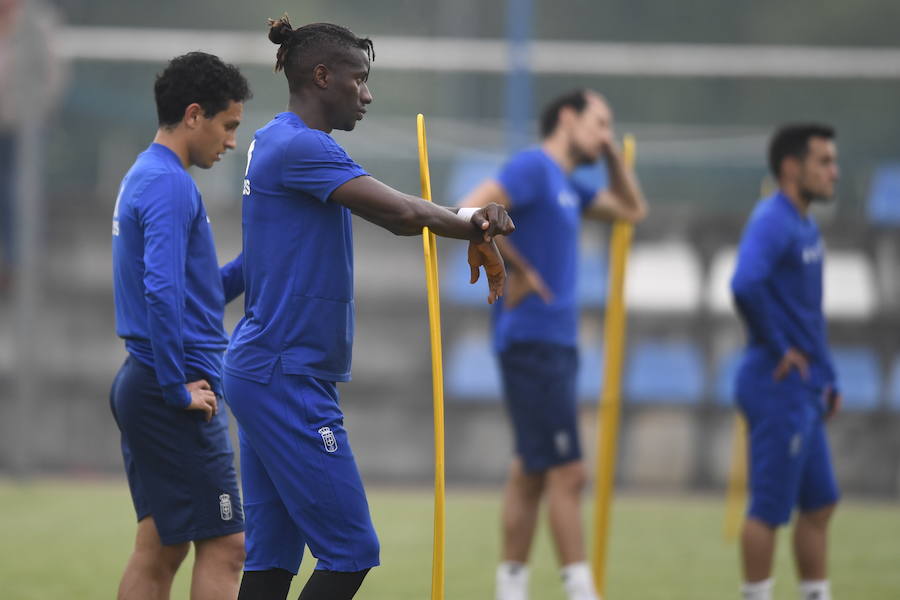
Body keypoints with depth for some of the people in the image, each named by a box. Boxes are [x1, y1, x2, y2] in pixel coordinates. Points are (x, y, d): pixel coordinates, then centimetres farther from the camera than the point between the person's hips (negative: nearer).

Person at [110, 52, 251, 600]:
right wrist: (179, 389, -20)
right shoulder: (171, 186, -14)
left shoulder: (145, 178, 19)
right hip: (174, 397, -10)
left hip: (142, 387, 10)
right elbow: (162, 292, -25)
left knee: (159, 548, 11)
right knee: (224, 546, -8)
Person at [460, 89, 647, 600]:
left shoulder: (567, 186, 18)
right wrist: (518, 269, -16)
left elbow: (632, 209, 31)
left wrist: (612, 152, 20)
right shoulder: (533, 167, -9)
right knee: (567, 472, -10)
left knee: (532, 472, 11)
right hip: (534, 341, -10)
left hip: (555, 342, 10)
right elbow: (473, 212, -22)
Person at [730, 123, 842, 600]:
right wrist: (777, 347, -22)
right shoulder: (771, 222, -16)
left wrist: (827, 377, 20)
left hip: (804, 392, 10)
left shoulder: (805, 228, 15)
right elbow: (746, 285, -33)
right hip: (779, 387, -10)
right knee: (770, 508, -4)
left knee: (819, 504, 14)